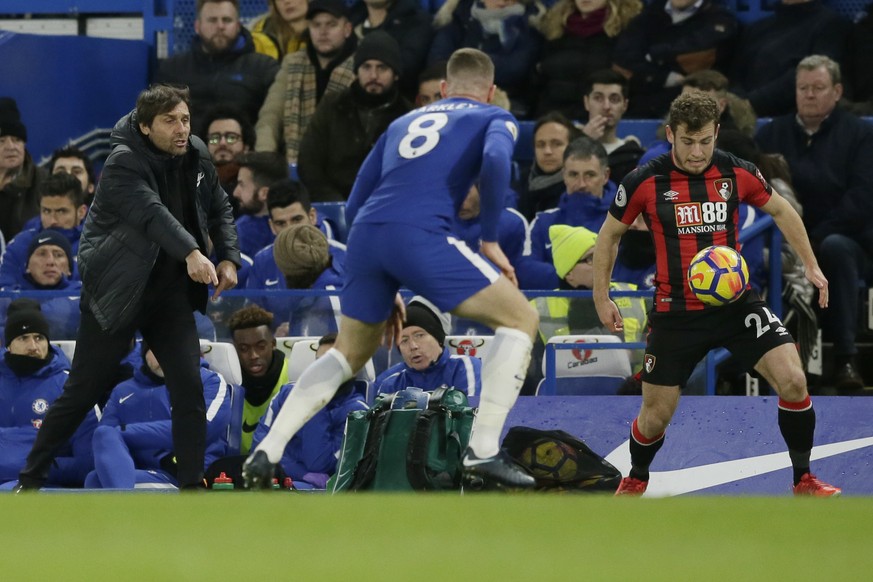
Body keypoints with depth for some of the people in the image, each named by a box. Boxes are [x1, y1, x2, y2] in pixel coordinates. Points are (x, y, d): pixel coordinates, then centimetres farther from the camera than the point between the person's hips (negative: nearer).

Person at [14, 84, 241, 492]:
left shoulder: (196, 156, 0)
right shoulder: (123, 164, -22)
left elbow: (220, 209, 14)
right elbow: (152, 212, -38)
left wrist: (228, 258, -2)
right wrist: (191, 253, -54)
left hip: (171, 293, 5)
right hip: (115, 292, -5)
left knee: (189, 388, -8)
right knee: (83, 392, 3)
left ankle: (192, 487, -2)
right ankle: (31, 479, 18)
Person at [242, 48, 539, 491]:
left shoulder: (405, 122, 33)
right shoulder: (495, 119, 18)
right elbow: (495, 161, -7)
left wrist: (385, 289, 35)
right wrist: (490, 240, 3)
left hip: (365, 236, 6)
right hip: (420, 235, -6)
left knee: (349, 354, 27)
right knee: (520, 319, 8)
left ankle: (265, 453, 16)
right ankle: (483, 455, -2)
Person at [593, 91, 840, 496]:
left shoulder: (737, 173, -5)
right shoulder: (645, 182, -10)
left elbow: (780, 210, 15)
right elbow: (609, 235, 7)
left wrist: (811, 265, 12)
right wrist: (601, 299, 6)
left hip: (736, 302, 1)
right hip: (676, 310, -1)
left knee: (792, 380, -17)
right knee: (655, 416, 3)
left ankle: (804, 481, 0)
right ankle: (635, 481, 36)